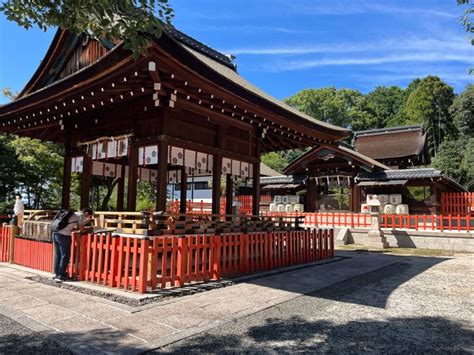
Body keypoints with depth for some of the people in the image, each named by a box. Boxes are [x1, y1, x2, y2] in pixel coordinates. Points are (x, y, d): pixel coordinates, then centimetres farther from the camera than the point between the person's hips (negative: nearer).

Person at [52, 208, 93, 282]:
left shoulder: (74, 214, 24)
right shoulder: (81, 215, 1)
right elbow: (81, 229, -2)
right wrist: (88, 229, 17)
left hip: (55, 233, 9)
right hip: (63, 235, -9)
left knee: (58, 255, 16)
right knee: (65, 256, 1)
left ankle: (56, 274, 24)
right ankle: (61, 276, 6)